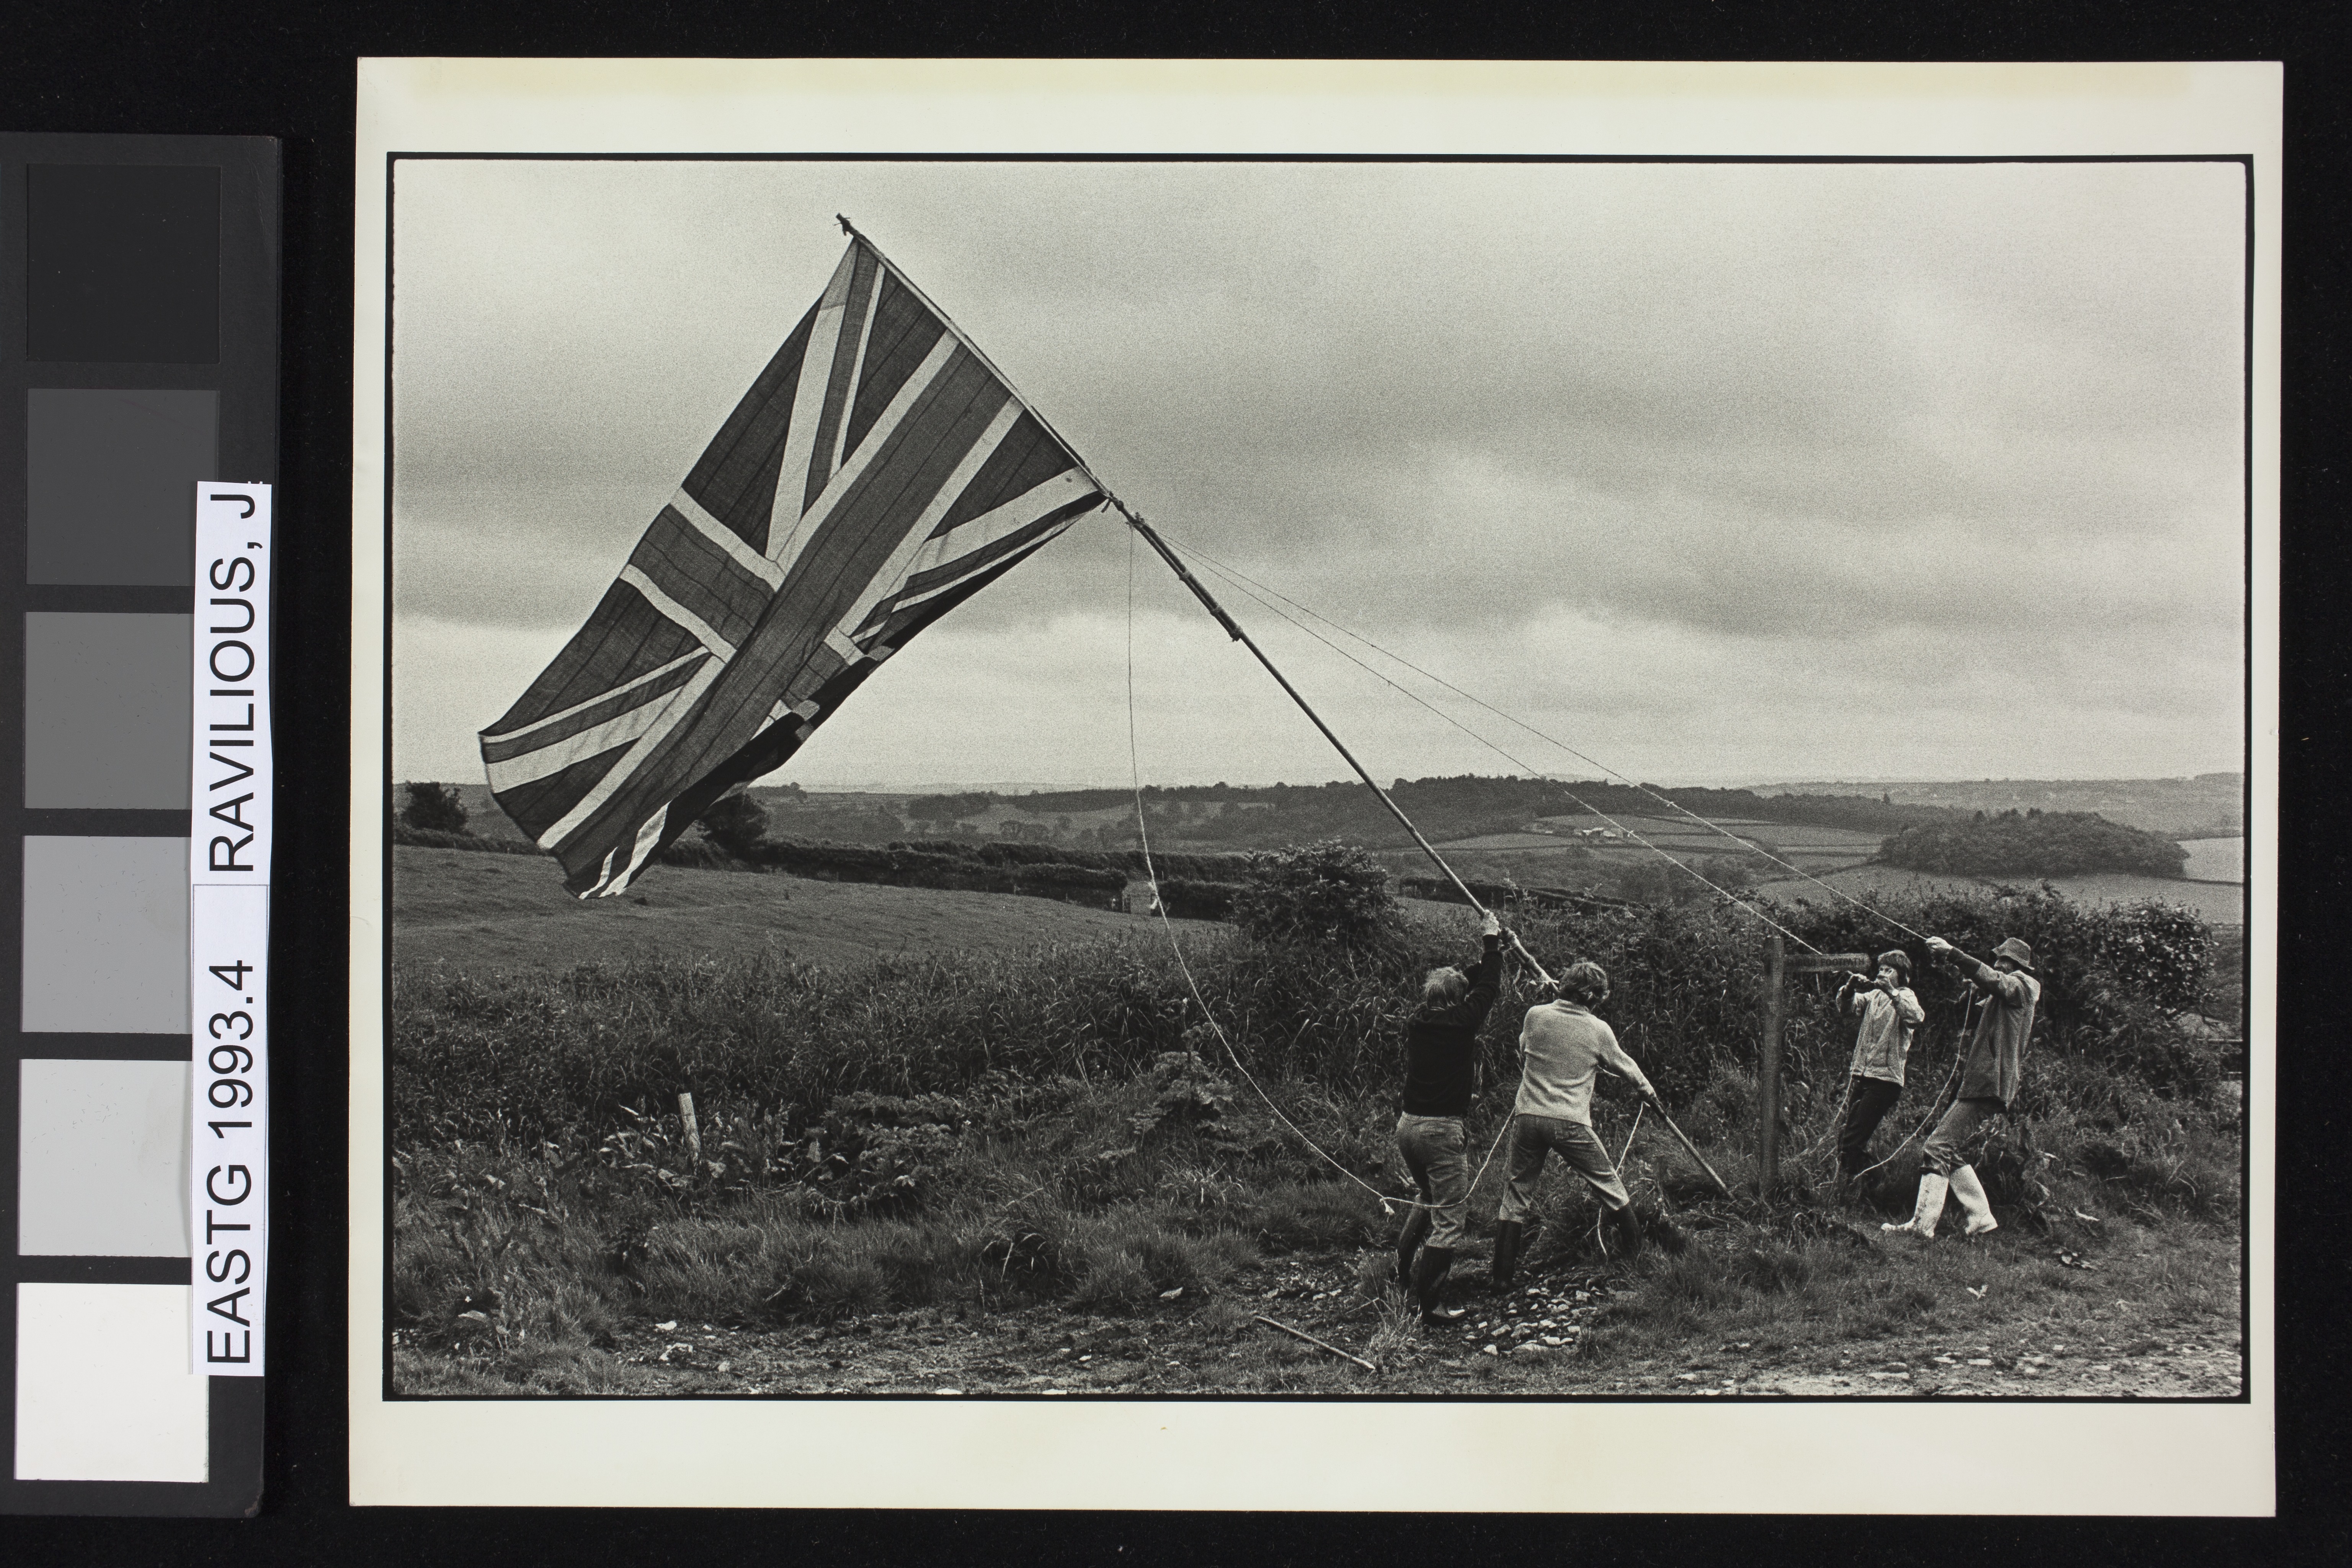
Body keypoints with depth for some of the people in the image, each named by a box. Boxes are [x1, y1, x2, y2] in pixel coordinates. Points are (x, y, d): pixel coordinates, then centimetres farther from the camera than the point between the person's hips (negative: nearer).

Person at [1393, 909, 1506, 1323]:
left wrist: (1486, 948, 26)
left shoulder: (1419, 1021, 6)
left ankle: (1404, 1270, 33)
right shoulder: (1461, 1023, -12)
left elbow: (1467, 980, 21)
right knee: (1448, 1219, -3)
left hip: (1408, 1125, 7)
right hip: (1442, 1129, -7)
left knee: (1430, 1200, 29)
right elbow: (1486, 987, 2)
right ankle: (1429, 1303, -7)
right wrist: (1492, 941, 13)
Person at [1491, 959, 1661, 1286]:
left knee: (1517, 1195, 9)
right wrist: (1649, 1093, 34)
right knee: (1609, 1186, 16)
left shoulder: (1535, 1016, 2)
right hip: (1571, 1122, -2)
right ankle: (1634, 1251, 28)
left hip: (1528, 1115, 2)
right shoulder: (1598, 1030, -2)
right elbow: (1625, 1066, 15)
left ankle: (1501, 1275, 9)